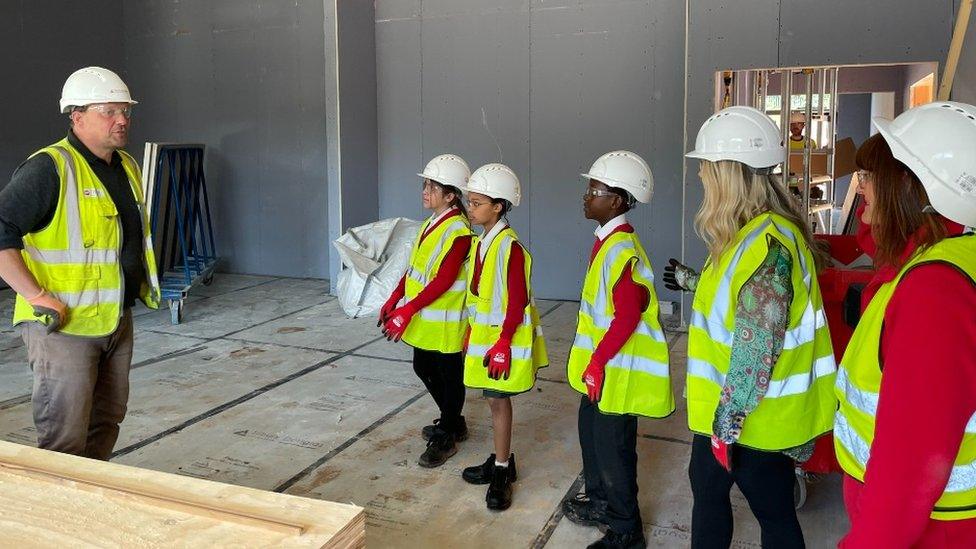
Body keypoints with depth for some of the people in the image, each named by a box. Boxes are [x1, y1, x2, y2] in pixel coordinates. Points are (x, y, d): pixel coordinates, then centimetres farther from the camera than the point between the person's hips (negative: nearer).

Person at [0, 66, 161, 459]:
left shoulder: (127, 167, 12)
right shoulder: (49, 168, -15)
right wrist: (37, 296, -22)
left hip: (117, 321, 8)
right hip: (63, 325, -8)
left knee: (107, 420, 19)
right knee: (65, 440, -2)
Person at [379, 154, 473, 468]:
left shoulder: (458, 231, -20)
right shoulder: (432, 223, 8)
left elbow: (443, 281, -25)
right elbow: (414, 266, 12)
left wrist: (407, 311, -26)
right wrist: (393, 301, 7)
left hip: (445, 322, -9)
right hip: (423, 320, 9)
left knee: (449, 377, 7)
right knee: (424, 369, 20)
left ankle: (446, 438, 23)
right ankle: (452, 422, 39)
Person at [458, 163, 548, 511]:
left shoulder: (509, 247, -19)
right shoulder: (479, 243, 8)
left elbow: (518, 299, -20)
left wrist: (504, 341, -21)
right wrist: (471, 332, 18)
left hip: (505, 341, -8)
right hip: (483, 338, 8)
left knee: (499, 401, 1)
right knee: (495, 400, 17)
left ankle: (501, 472, 15)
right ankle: (501, 462, 31)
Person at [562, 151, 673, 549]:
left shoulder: (622, 250, -23)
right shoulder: (605, 241, 8)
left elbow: (627, 318, -26)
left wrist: (598, 360, -21)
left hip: (617, 370, -10)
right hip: (600, 365, 10)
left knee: (612, 445, 3)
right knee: (591, 431, 22)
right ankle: (600, 501, 43)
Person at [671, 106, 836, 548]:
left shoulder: (765, 244, -26)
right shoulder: (752, 232, 5)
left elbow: (756, 352, -26)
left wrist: (727, 420, -20)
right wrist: (689, 280, 31)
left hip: (754, 417, -9)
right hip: (729, 408, 9)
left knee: (773, 513, 10)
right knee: (706, 483, 23)